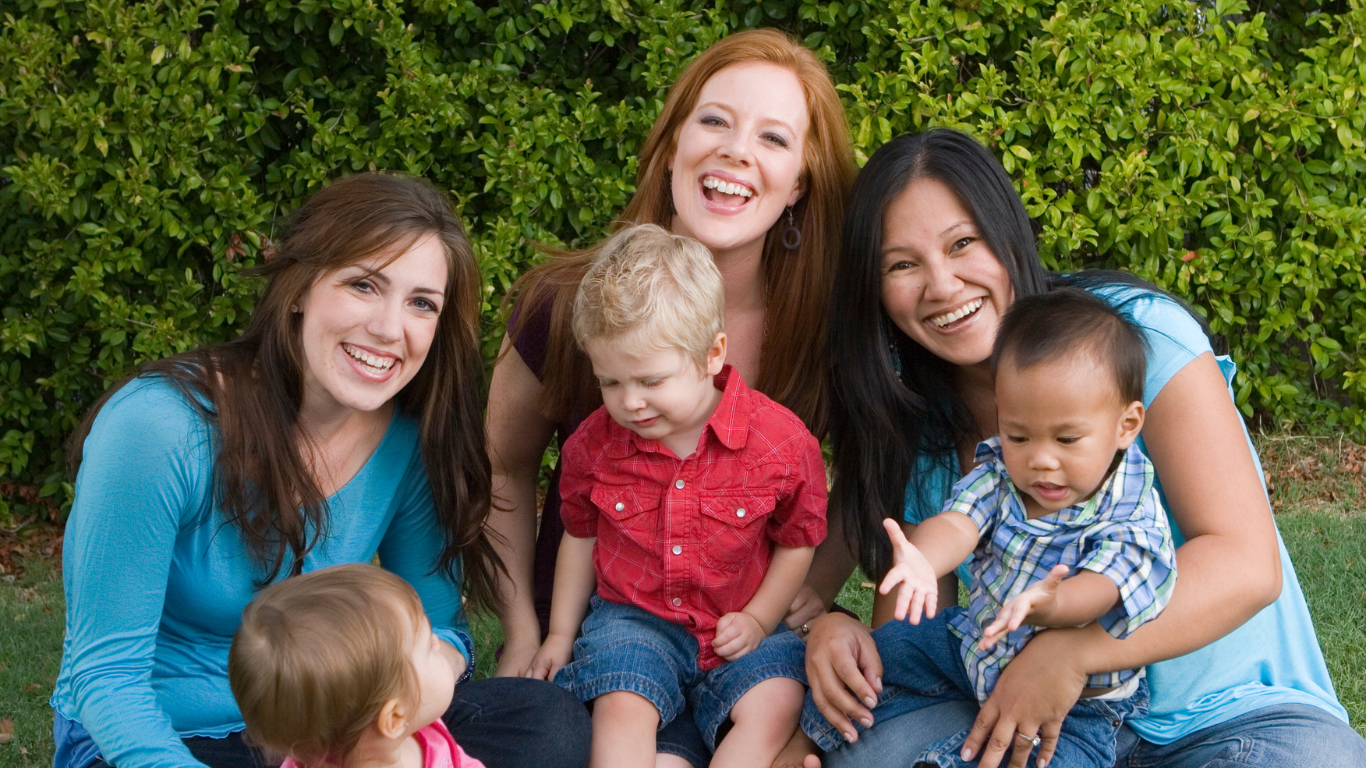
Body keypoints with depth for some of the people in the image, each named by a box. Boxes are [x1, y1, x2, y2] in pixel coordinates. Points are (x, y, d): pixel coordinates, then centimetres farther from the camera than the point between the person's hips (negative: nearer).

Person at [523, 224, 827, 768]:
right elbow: (581, 535, 14)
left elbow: (797, 541, 2)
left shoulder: (782, 441, -12)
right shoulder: (593, 442, -3)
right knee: (621, 709, -28)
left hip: (739, 628, 0)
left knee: (774, 708, -26)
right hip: (633, 619, 1)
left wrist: (757, 621, -7)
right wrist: (561, 634, 16)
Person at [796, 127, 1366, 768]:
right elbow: (911, 612, 4)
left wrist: (1071, 649, -34)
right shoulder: (916, 425, 2)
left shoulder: (1138, 330, -14)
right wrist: (840, 632, -20)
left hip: (1239, 714, -3)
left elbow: (1247, 564, -21)